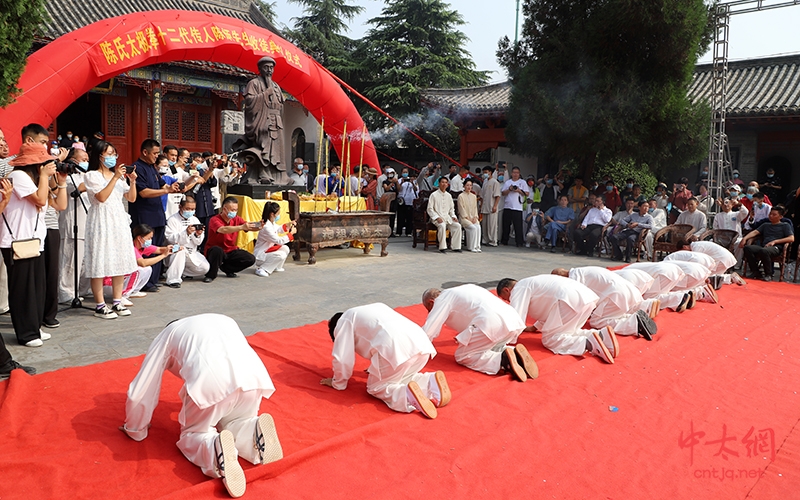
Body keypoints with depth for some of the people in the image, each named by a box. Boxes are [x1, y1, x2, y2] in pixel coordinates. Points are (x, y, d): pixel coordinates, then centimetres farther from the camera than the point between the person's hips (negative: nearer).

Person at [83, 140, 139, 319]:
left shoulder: (118, 175, 17)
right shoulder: (92, 175, -2)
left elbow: (131, 198, 12)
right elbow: (101, 197, -16)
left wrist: (133, 181, -3)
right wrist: (115, 178, -17)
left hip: (119, 221, 7)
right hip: (101, 222, -6)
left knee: (120, 261, 6)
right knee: (100, 263, -5)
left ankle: (117, 302, 14)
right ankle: (100, 306, -1)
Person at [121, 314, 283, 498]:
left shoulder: (165, 336, 30)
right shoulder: (224, 321, 41)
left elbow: (141, 391, 29)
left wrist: (135, 430, 45)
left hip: (211, 381, -4)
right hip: (252, 374, 4)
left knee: (192, 434, 20)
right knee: (236, 424, 30)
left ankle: (216, 449, -12)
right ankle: (256, 433, -3)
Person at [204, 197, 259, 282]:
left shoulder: (236, 219, -1)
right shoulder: (214, 220, -19)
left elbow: (249, 226, -14)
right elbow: (223, 230, -39)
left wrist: (257, 226, -39)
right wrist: (242, 227, -51)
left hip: (230, 251, 5)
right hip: (215, 251, -5)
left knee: (251, 259, -13)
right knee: (217, 250, -40)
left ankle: (226, 268, 11)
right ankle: (211, 275, -14)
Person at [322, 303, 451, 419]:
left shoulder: (344, 321, 16)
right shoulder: (372, 309, 38)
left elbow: (343, 358, 11)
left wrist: (338, 383, 28)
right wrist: (377, 369, 54)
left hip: (396, 349, -7)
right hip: (421, 342, 8)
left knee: (376, 388, 12)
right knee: (401, 378, 29)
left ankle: (408, 395, -16)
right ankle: (431, 382, 2)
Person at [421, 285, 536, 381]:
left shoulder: (442, 299, 8)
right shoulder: (459, 292, 33)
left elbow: (428, 332, 3)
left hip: (491, 324, -9)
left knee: (462, 356, 4)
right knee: (488, 348, 29)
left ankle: (503, 360, -16)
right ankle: (515, 353, 1)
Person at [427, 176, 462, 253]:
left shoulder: (449, 195, 16)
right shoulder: (434, 195, 0)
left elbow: (451, 208, 23)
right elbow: (430, 209, -4)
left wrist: (453, 217, 3)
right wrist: (437, 218, -16)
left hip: (447, 217, 5)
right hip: (437, 218, -5)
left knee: (458, 226, -19)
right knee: (442, 226, -36)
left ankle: (456, 247, -15)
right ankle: (442, 247, -30)